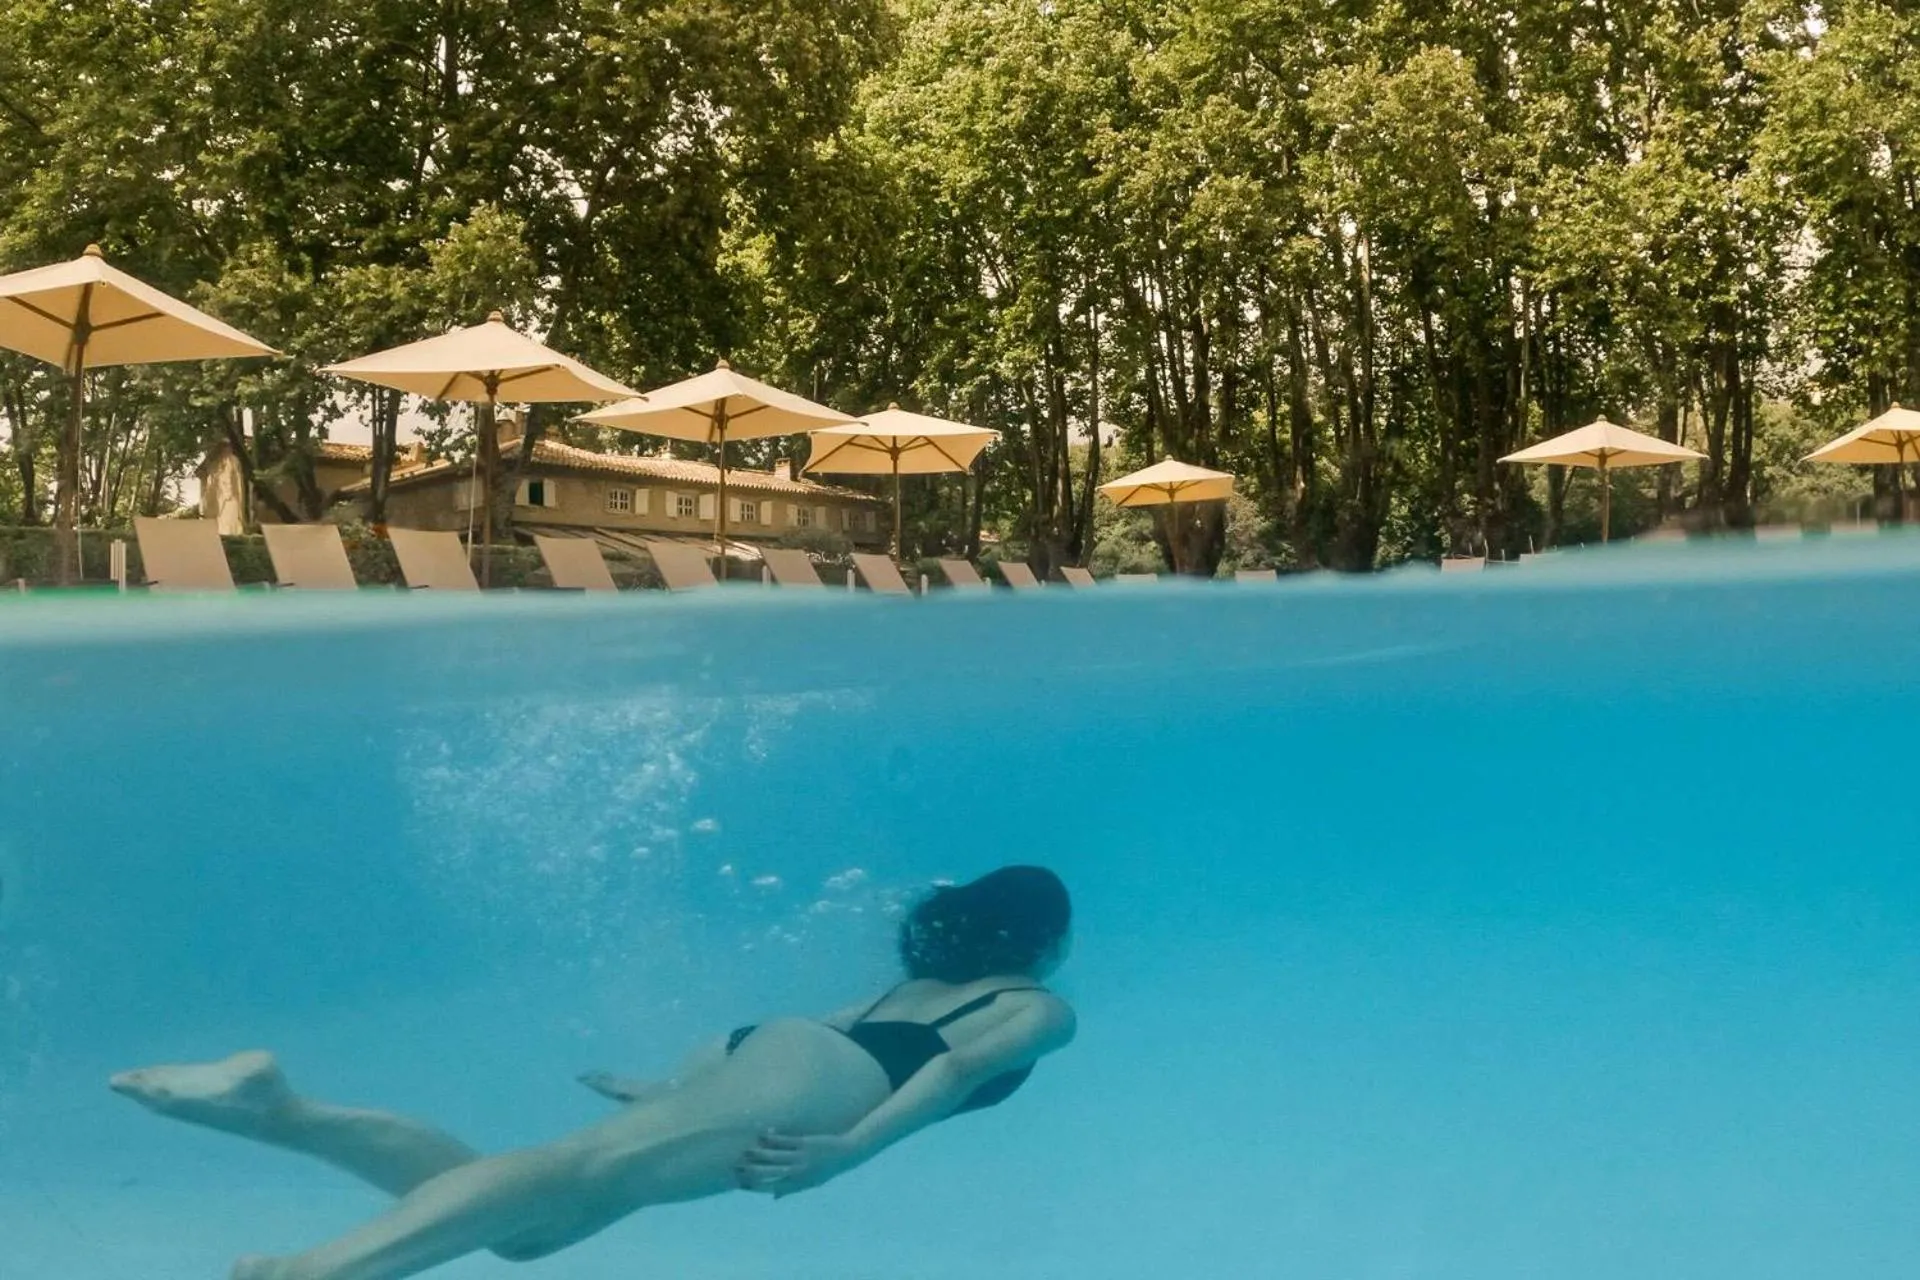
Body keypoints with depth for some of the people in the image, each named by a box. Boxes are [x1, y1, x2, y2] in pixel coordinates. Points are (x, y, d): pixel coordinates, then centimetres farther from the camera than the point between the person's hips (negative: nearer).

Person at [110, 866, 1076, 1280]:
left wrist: (673, 1090, 35)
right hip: (818, 1075, -7)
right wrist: (846, 1150, -12)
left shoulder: (920, 980, 42)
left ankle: (285, 1111, -30)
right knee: (602, 1173, -32)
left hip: (758, 1042, 7)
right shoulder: (1042, 1008, 21)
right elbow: (964, 1065, 0)